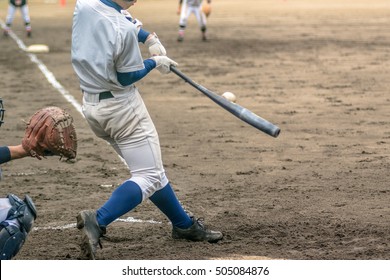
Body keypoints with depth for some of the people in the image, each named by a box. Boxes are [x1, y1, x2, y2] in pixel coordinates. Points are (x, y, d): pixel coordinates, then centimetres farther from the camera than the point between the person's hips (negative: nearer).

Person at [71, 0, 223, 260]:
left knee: (151, 170, 19)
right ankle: (97, 221, -20)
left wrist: (148, 37, 6)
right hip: (122, 108, -9)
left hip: (91, 105, 9)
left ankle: (184, 224, 31)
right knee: (149, 177, -2)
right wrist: (155, 62, 3)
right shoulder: (124, 30, -26)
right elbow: (127, 77, -14)